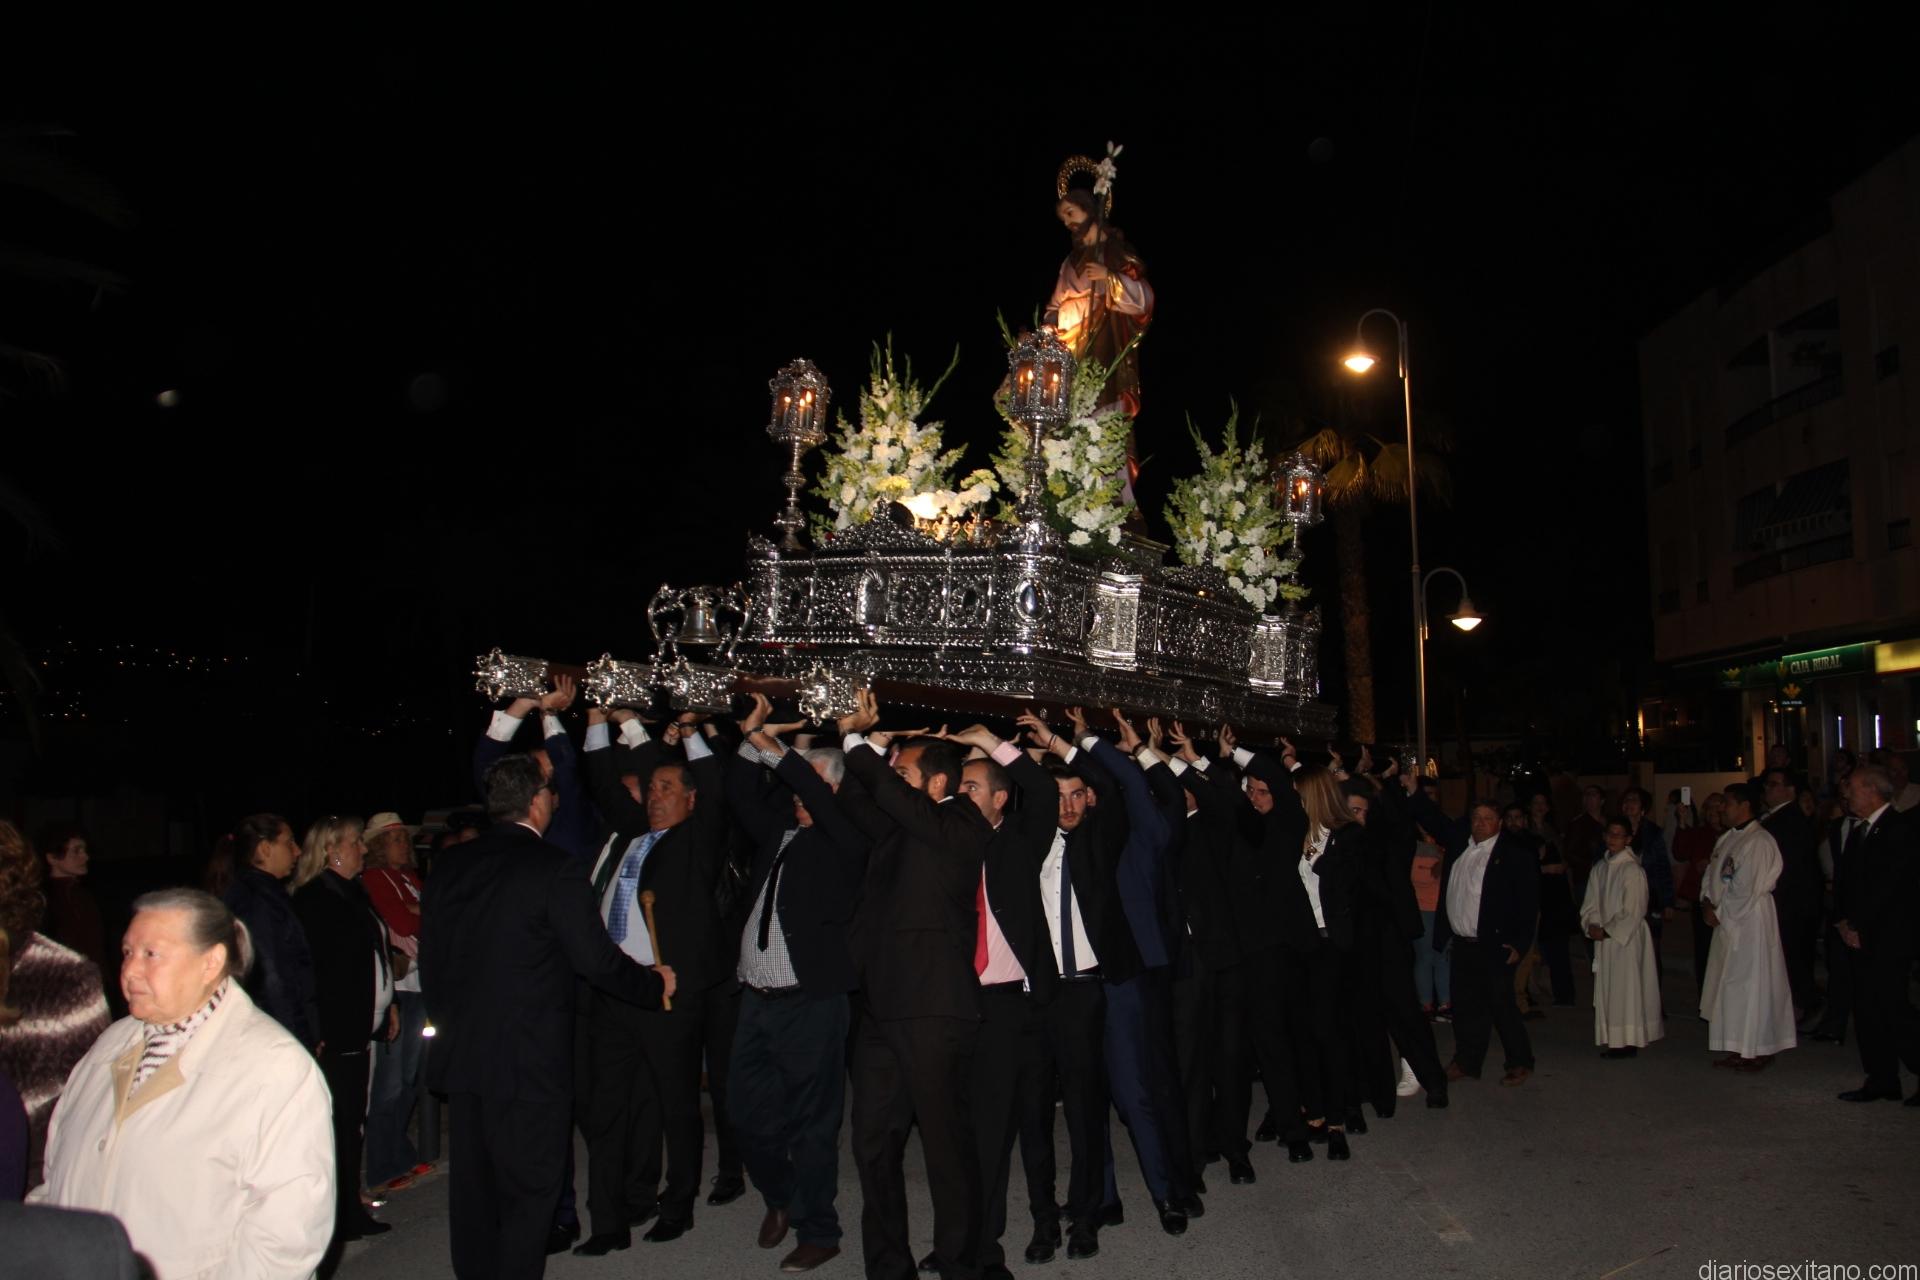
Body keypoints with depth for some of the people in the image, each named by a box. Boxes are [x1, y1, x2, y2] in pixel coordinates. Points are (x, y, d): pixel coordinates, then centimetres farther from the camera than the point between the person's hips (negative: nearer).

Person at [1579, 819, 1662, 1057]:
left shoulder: (1632, 870, -11)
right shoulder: (1599, 870, 9)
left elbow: (1633, 911, -13)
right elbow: (1590, 904, 11)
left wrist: (1606, 931, -13)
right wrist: (1591, 925, -7)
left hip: (1627, 939, -6)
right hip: (1604, 939, 6)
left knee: (1626, 987, -2)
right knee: (1606, 989, 9)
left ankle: (1629, 1042, 6)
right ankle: (1612, 1041, 16)